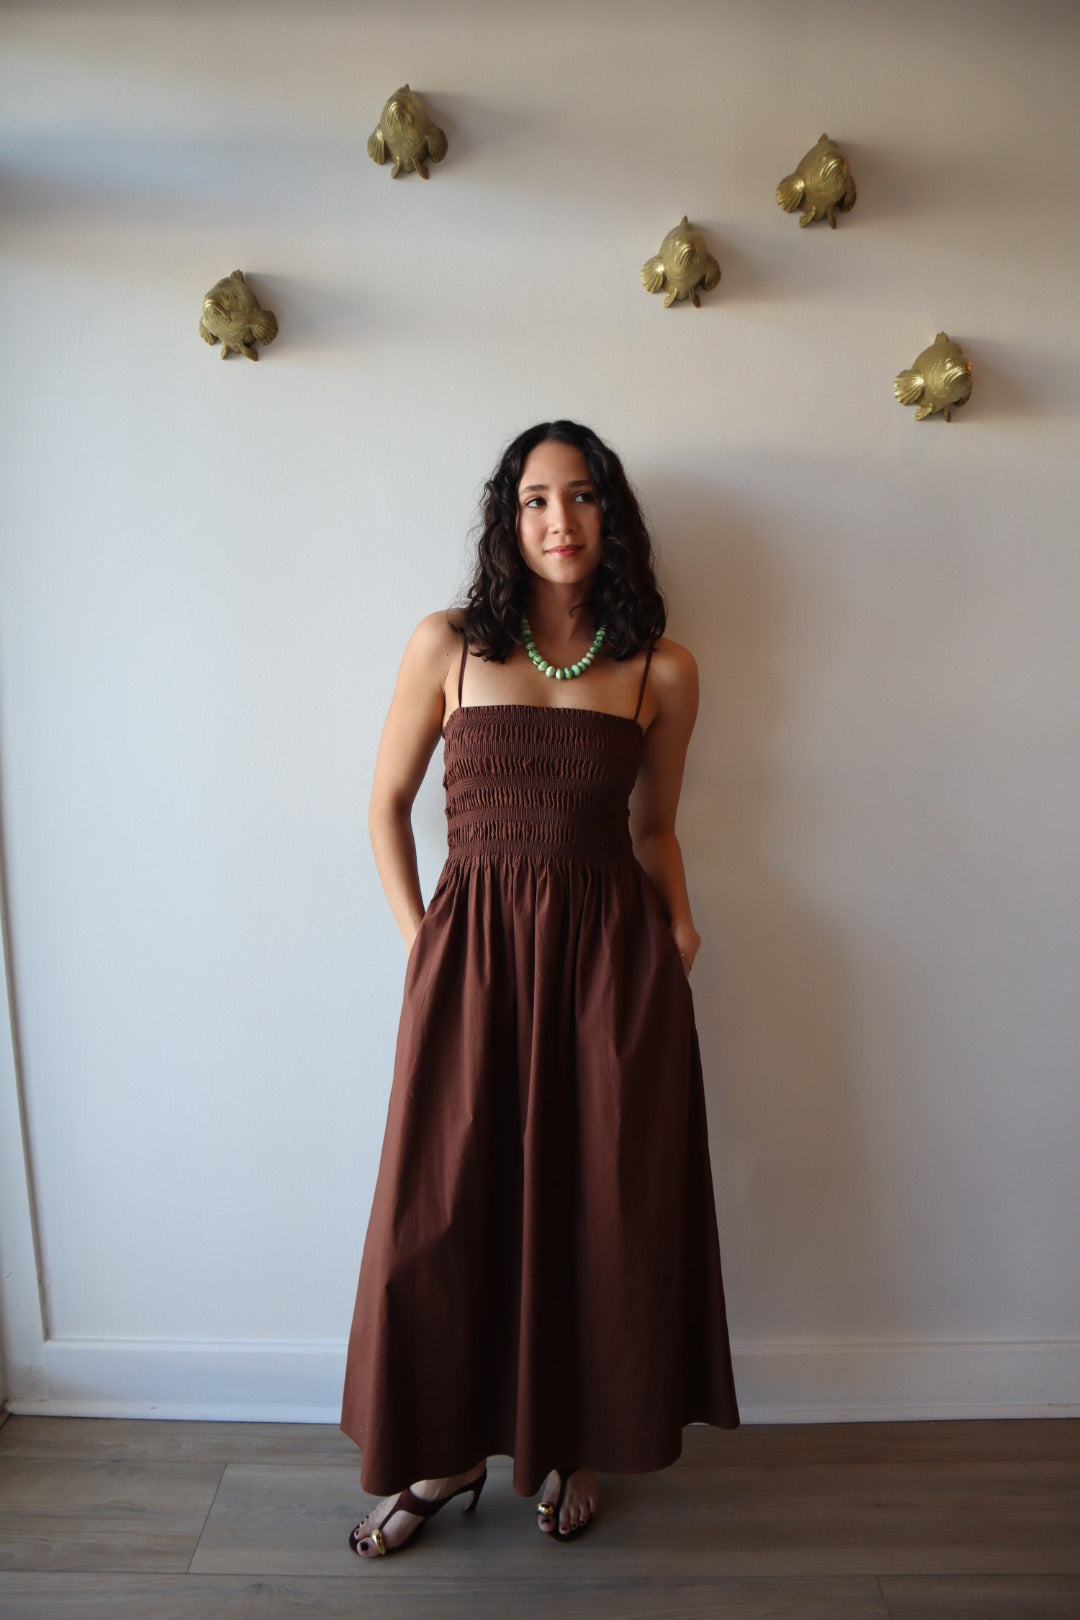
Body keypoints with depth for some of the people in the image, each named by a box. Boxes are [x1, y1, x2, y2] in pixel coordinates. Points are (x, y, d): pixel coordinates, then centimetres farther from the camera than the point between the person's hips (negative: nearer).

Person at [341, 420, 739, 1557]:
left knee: (601, 1201, 11)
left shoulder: (662, 671, 3)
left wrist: (677, 924, -2)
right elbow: (387, 802, 7)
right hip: (475, 952, 0)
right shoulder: (448, 646, 0)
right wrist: (419, 938, -1)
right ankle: (449, 1449, 33)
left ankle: (576, 1443, 37)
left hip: (611, 954, 1)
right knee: (447, 1205, 7)